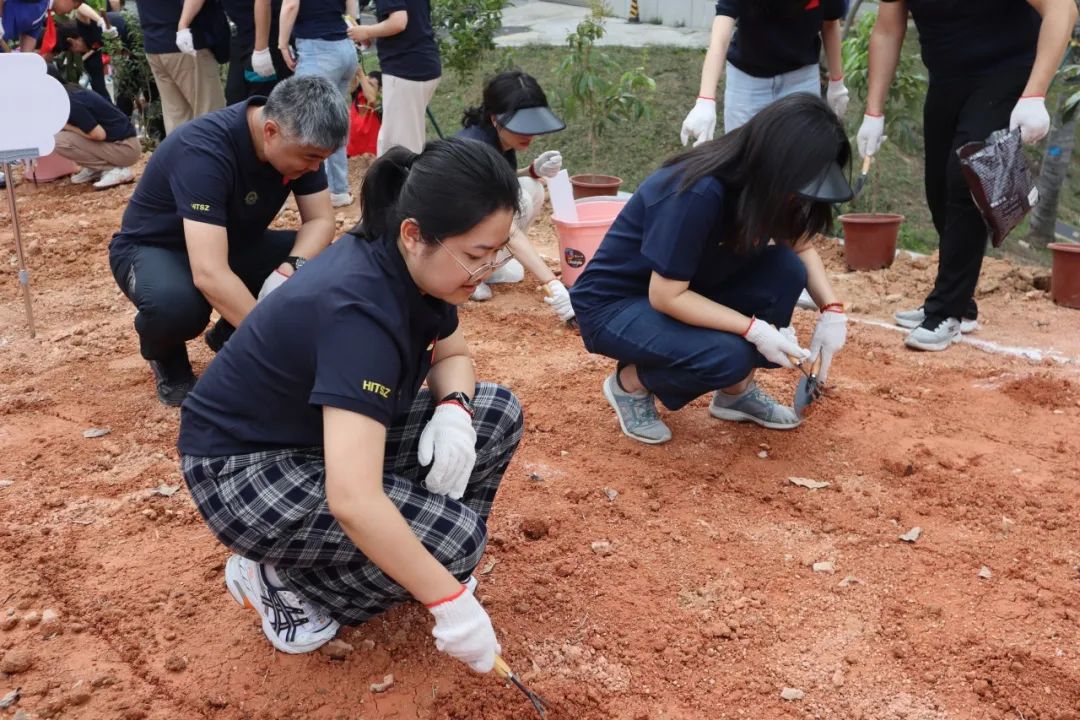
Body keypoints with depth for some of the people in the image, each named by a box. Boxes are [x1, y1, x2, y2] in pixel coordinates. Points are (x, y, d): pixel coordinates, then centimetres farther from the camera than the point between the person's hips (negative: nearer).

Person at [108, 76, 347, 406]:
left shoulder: (300, 141, -16)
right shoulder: (203, 149, -35)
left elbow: (320, 220, -10)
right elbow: (208, 273, -44)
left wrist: (291, 268, -32)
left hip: (233, 245, 6)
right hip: (154, 249, -6)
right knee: (175, 304, -40)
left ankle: (231, 336, 5)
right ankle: (165, 355, -2)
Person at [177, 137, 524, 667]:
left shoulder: (410, 268, -9)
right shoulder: (359, 309, -34)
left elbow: (452, 353, 10)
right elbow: (353, 500, -41)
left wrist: (454, 409, -13)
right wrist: (449, 601, -33)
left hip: (326, 432, 8)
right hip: (240, 466, -8)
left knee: (497, 413, -2)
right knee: (453, 536, -22)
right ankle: (279, 575, -2)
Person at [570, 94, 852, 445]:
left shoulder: (762, 182, -9)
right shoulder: (697, 193, -32)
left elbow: (801, 247, 7)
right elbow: (665, 296, -28)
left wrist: (832, 310, -9)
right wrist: (755, 329, -29)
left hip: (686, 291, 8)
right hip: (613, 305, -7)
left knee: (786, 269, -14)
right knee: (729, 356, -31)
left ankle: (737, 392, 4)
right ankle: (631, 382, -2)